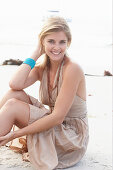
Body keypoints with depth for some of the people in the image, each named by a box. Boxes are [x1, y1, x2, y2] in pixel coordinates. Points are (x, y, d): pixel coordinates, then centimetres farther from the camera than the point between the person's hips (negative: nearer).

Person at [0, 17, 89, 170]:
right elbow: (15, 84, -17)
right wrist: (36, 53, -9)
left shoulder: (72, 69, -18)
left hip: (72, 136, -6)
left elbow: (57, 117, -22)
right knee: (14, 94, -13)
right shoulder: (41, 68, 3)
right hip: (52, 127, 6)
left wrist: (15, 134, -21)